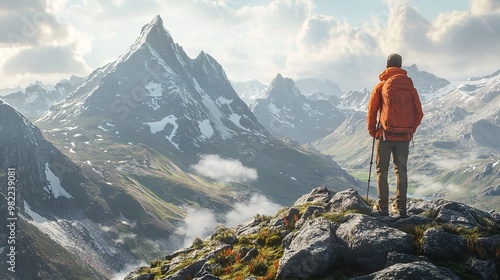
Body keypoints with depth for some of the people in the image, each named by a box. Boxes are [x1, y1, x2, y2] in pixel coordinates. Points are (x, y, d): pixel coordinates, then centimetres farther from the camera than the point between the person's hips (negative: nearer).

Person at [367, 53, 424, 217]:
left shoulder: (380, 86, -4)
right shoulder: (409, 86, 2)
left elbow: (372, 111, -5)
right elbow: (419, 112, 4)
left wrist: (372, 130, 9)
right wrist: (411, 130, 16)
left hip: (385, 135, -2)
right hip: (404, 137, 2)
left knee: (382, 171, 6)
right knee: (401, 171, 12)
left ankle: (383, 207, 6)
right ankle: (400, 207, 13)